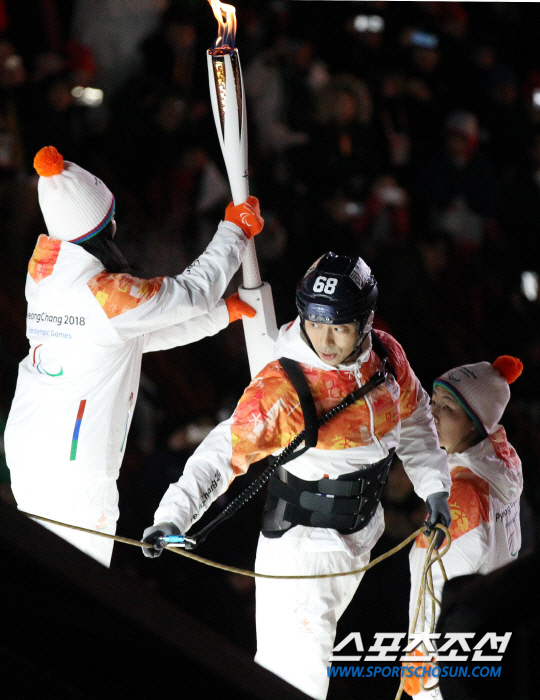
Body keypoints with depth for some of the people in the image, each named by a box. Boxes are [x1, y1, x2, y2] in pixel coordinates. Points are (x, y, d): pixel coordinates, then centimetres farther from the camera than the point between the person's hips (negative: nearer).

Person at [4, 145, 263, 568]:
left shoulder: (42, 278, 6)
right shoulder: (107, 294, -19)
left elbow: (138, 334, 15)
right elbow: (194, 291, -5)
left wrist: (220, 314, 19)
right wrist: (235, 230, 10)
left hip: (24, 452, 8)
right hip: (76, 468, -8)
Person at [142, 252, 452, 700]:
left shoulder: (387, 357, -8)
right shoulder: (282, 386, -25)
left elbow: (413, 419, 12)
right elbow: (226, 452, -25)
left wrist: (434, 486, 10)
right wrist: (174, 514, -36)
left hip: (361, 533, 6)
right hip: (300, 541, -6)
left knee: (310, 647, 24)